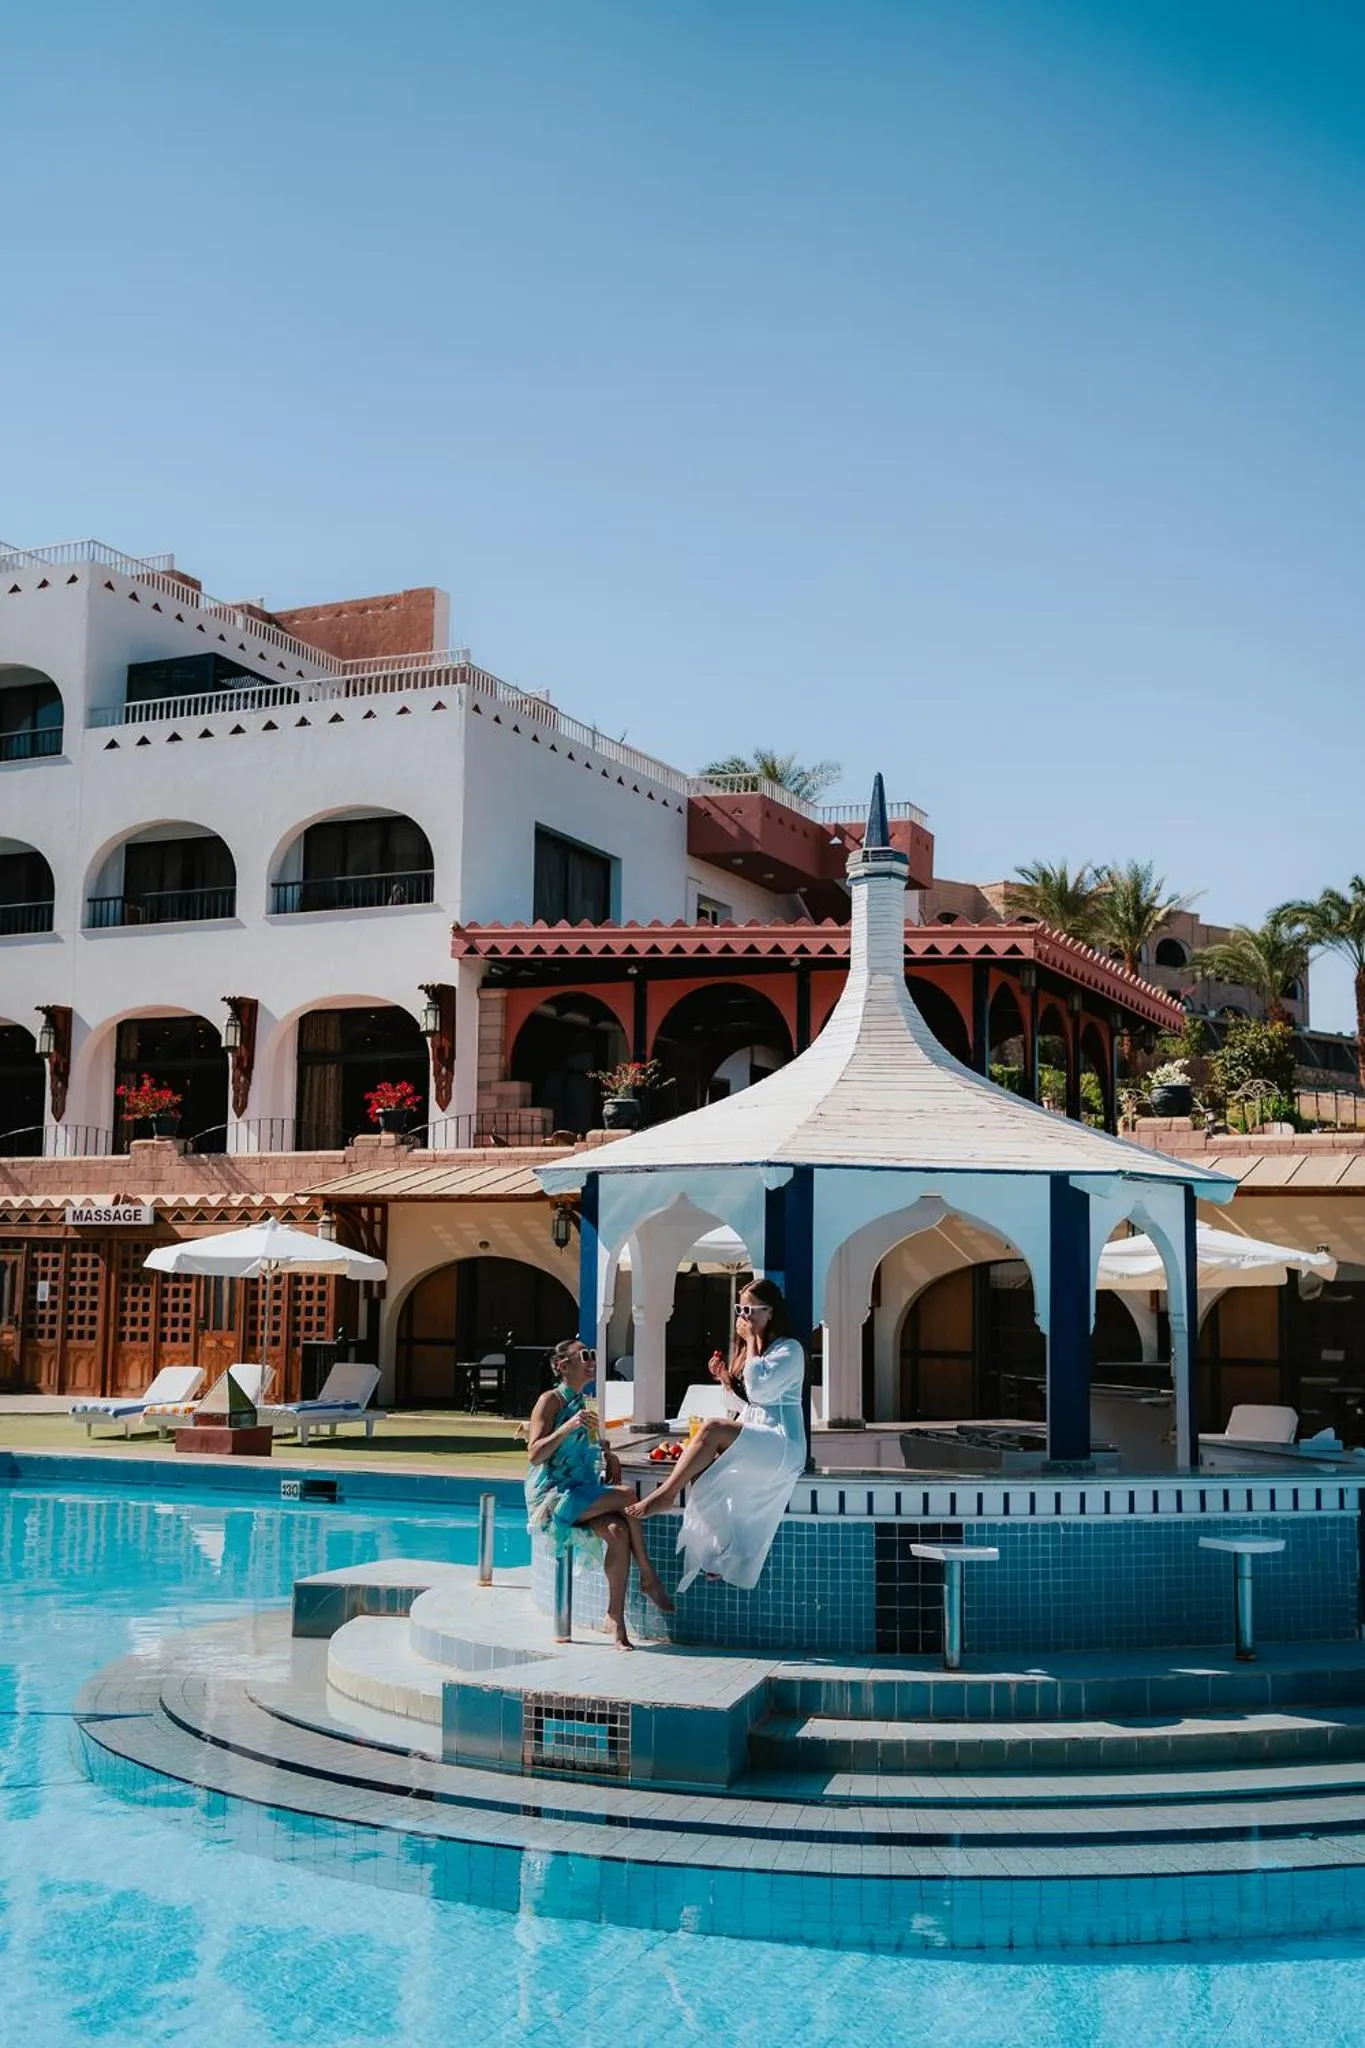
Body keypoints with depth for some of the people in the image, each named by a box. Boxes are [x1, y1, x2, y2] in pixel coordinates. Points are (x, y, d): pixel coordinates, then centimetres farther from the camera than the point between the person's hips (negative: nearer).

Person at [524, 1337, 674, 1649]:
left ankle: (616, 1619, -24)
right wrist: (569, 1426, -24)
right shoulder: (551, 1400, -5)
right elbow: (535, 1455, -13)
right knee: (626, 1495, -26)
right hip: (554, 1495, -6)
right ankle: (648, 1577, -13)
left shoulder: (587, 1402, 17)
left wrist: (609, 1457, 10)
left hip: (584, 1494, 6)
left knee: (618, 1532, -25)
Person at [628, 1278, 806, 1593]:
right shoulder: (754, 1349, 21)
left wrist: (751, 1342, -9)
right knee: (699, 1466, -17)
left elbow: (758, 1390, -19)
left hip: (782, 1448, -9)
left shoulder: (789, 1349, -5)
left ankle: (664, 1496, -18)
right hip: (754, 1445, 9)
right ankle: (719, 1554, -16)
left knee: (713, 1429, -28)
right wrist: (726, 1379, 6)